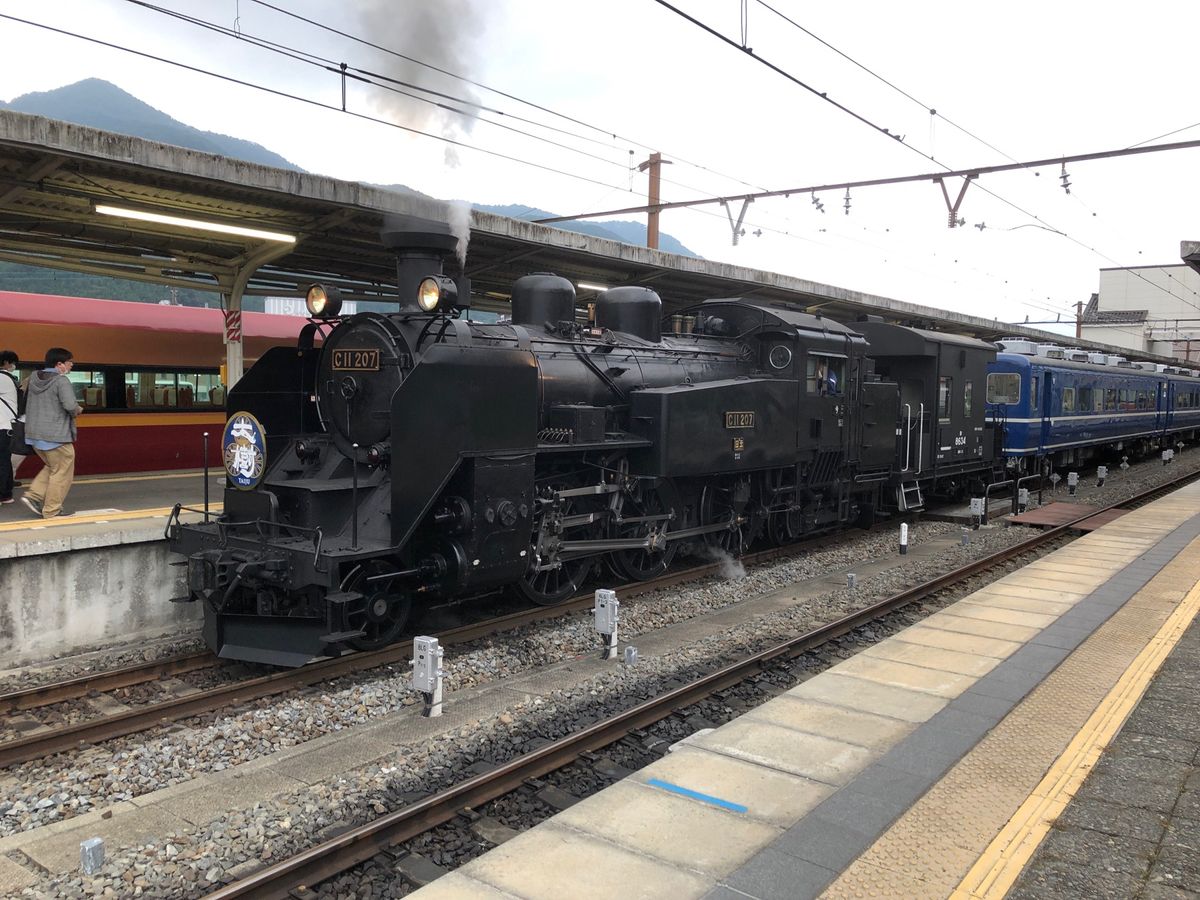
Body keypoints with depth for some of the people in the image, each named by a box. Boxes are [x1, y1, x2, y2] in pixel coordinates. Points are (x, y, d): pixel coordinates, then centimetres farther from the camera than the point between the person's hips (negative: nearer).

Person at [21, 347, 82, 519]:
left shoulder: (34, 378, 9)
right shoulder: (61, 381, -15)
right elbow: (70, 405, -27)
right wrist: (78, 410, -4)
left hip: (35, 434, 8)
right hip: (56, 435, -8)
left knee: (52, 467, 25)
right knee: (62, 472, 5)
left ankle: (33, 495, 12)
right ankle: (52, 511, 8)